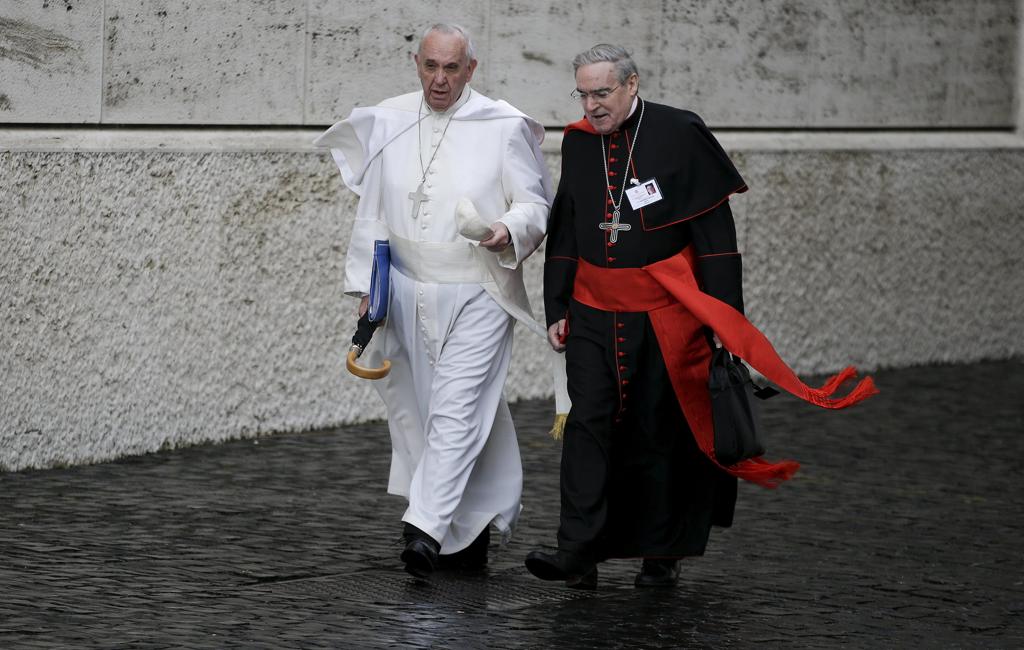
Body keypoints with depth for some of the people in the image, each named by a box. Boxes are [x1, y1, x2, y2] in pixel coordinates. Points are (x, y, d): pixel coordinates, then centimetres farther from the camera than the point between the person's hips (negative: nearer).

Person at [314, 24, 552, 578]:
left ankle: (425, 529, -19)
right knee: (416, 408, 9)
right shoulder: (388, 124, 6)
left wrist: (510, 230, -22)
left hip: (475, 297, -5)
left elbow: (536, 203, 0)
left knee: (456, 410, -14)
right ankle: (470, 530, 21)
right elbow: (371, 214, 13)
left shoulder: (503, 128, -5)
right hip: (407, 296, 5)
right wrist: (365, 284, 8)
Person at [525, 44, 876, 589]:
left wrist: (722, 319, -11)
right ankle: (577, 554, -9)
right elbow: (563, 233, 13)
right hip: (593, 314, 4)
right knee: (588, 424, -7)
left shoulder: (679, 135, -9)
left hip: (664, 315, -3)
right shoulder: (578, 142, 5)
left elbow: (714, 232, -8)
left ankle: (662, 554, 17)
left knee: (657, 432, 4)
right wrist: (557, 309, 10)